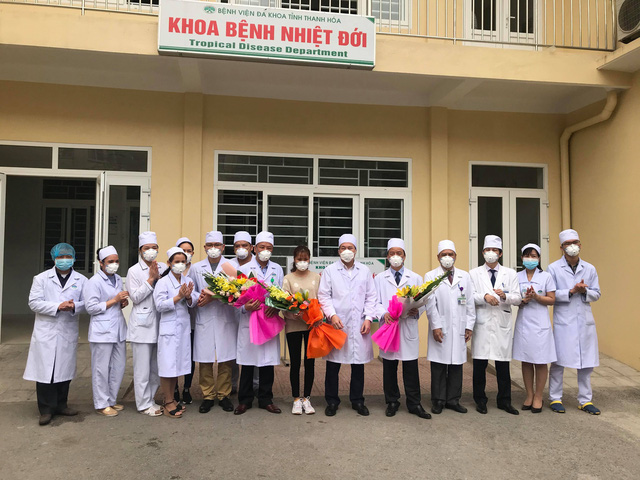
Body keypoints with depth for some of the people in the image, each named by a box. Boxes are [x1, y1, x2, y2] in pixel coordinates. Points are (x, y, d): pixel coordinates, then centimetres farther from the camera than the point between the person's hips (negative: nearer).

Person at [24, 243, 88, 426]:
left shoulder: (81, 280, 6)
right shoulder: (41, 278, 3)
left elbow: (86, 302, 5)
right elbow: (34, 302, -4)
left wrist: (74, 306, -17)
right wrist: (58, 307, -16)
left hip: (68, 333, 2)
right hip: (46, 332, -2)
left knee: (65, 370, 10)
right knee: (45, 371, -2)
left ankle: (60, 404, 24)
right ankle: (46, 409, 8)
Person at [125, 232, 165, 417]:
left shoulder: (163, 268, 7)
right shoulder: (134, 271, -3)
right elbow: (135, 297, -10)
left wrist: (158, 278, -11)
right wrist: (151, 279, -13)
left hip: (159, 323, 4)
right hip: (142, 324, -4)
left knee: (156, 366, 12)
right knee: (142, 367, 2)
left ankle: (150, 399, 26)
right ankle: (144, 404, 14)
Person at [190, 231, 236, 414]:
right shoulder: (196, 268, 12)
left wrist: (212, 297, -17)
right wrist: (199, 297, -9)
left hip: (226, 319, -1)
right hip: (204, 320, 1)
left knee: (225, 360, 3)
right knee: (205, 360, 3)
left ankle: (223, 395, 17)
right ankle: (207, 396, 17)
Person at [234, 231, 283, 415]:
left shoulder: (277, 269, 11)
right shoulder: (244, 269, 3)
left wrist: (276, 306, -8)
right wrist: (245, 307, -19)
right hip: (249, 319, -2)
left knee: (268, 361, 7)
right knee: (247, 361, 3)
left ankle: (266, 399, 20)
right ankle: (244, 400, 17)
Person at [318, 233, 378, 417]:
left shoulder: (365, 271, 11)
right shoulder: (330, 271, 5)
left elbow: (371, 297, 10)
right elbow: (324, 296, 0)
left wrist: (369, 318, -1)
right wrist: (332, 315, -12)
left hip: (359, 325, 2)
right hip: (336, 324, -2)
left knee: (359, 364, 8)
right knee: (333, 365, 3)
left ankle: (357, 400, 23)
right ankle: (332, 401, 17)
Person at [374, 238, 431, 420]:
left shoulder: (416, 278, 10)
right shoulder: (379, 279, 9)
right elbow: (375, 302, 5)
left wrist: (416, 311, -14)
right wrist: (384, 313, -14)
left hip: (409, 328, 0)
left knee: (411, 369, 2)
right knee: (389, 368, 7)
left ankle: (414, 404, 13)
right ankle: (392, 402, 21)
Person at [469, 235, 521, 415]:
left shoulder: (510, 273, 9)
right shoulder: (474, 273, 7)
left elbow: (518, 299, 4)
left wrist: (505, 296, -16)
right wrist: (485, 297, -18)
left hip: (503, 325, 1)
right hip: (481, 324, -1)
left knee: (503, 365, 6)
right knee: (479, 364, 4)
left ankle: (504, 401, 20)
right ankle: (480, 400, 17)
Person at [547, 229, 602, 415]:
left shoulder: (589, 269, 9)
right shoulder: (554, 268, -2)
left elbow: (596, 294, 9)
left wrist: (584, 291, -11)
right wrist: (571, 291, -16)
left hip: (585, 321, 3)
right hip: (563, 322, -3)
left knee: (587, 363, 7)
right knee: (558, 362, 2)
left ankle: (585, 400, 20)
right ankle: (555, 398, 14)